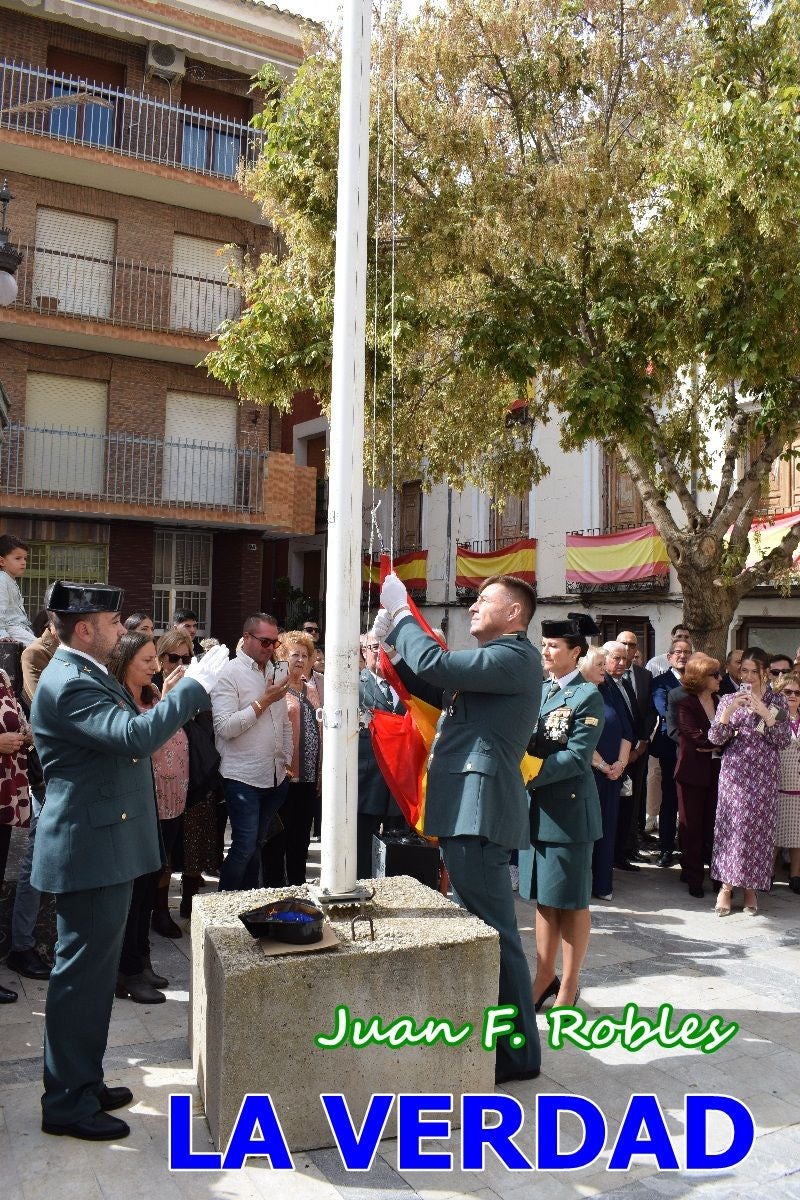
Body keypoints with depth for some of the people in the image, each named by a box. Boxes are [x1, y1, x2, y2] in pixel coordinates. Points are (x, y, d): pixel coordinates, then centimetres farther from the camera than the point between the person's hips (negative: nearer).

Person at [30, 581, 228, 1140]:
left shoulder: (88, 674, 13)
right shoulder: (69, 683, -21)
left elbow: (131, 732, 18)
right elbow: (136, 736, -33)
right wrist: (197, 683, -28)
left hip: (106, 846, 11)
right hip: (89, 849, -11)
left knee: (94, 970, 19)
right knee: (82, 973, 1)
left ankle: (84, 1082, 33)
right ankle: (67, 1103, 15)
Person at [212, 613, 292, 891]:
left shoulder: (274, 673, 13)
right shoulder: (230, 674, -9)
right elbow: (225, 727, -19)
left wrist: (287, 760, 14)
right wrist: (264, 701, -16)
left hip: (274, 776, 7)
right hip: (243, 777, -7)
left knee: (257, 844, 14)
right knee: (244, 847, -7)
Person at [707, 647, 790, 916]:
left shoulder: (777, 701, 4)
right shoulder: (729, 700, 4)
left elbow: (784, 740, -5)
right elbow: (715, 739, -4)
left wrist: (765, 713, -17)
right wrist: (728, 711, -18)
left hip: (763, 776, 0)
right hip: (734, 774, 0)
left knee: (758, 829, 4)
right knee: (732, 827, -1)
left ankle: (751, 887, 17)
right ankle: (726, 886, 7)